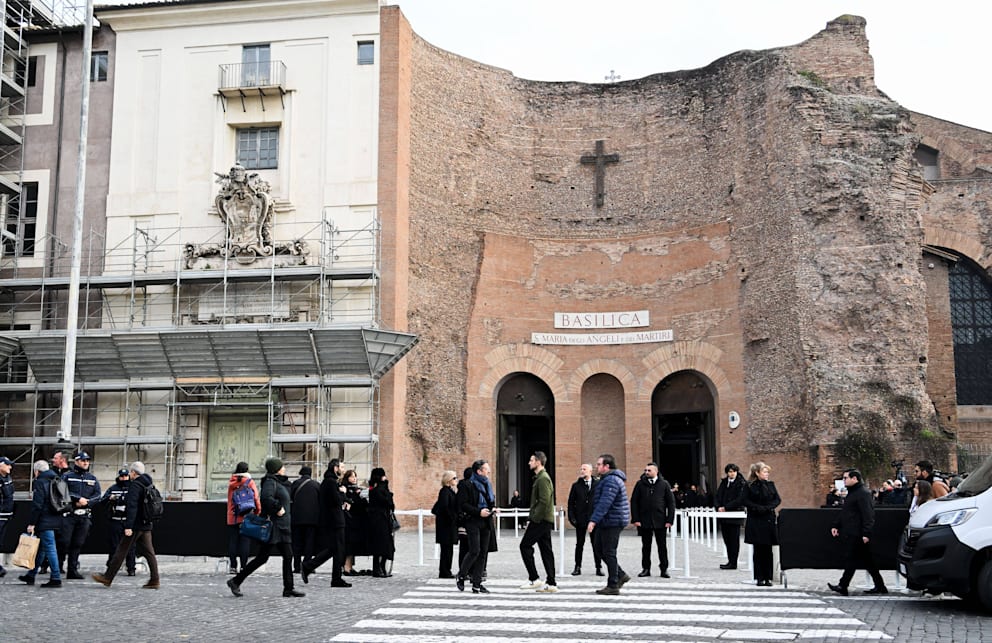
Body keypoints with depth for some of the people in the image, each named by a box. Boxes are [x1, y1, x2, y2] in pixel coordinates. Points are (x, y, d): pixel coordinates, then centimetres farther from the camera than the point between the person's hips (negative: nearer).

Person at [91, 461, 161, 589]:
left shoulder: (135, 485, -11)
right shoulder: (149, 485, 15)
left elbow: (132, 507, -20)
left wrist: (128, 526, -22)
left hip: (136, 525, -8)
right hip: (146, 524, 8)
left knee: (121, 551, 1)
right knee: (148, 552, 5)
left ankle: (107, 577, 8)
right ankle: (155, 580, 1)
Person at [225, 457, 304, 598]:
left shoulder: (280, 483, 18)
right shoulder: (270, 482, -12)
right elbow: (266, 497, -30)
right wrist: (277, 508, -22)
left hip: (282, 528, 10)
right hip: (273, 527, -10)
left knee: (288, 556, 5)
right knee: (262, 557, -6)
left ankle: (288, 589, 8)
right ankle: (235, 582, 4)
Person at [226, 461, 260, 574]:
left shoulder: (231, 482, 6)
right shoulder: (250, 482, -4)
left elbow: (230, 499, 14)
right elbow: (256, 498, -5)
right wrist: (258, 511, 6)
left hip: (232, 517, 3)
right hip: (246, 517, -3)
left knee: (232, 541, 6)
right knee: (245, 542, 0)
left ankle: (233, 566, 5)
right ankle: (243, 566, -4)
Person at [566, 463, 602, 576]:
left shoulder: (597, 485, 1)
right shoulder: (576, 485, 7)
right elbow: (571, 502, 6)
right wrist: (572, 517, -4)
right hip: (580, 519, 1)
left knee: (596, 544, 3)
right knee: (579, 544, 7)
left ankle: (599, 567, 10)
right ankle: (578, 567, 13)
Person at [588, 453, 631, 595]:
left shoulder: (611, 481, -19)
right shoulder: (607, 479, 16)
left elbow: (604, 503, -29)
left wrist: (593, 520, -33)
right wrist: (596, 520, 24)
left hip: (612, 521, -11)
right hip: (606, 521, 11)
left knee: (609, 552, -4)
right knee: (598, 547, 14)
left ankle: (613, 586, 4)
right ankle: (620, 575, 20)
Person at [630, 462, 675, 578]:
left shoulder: (664, 484, 1)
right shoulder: (640, 484, 2)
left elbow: (671, 502, 2)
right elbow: (634, 502, 2)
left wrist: (669, 520, -5)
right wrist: (635, 519, -6)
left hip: (660, 521, -1)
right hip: (644, 521, 1)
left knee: (662, 546, 5)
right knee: (646, 546, 8)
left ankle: (664, 569, 13)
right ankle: (646, 569, 16)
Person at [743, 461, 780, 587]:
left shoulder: (770, 484, 10)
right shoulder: (749, 486, 0)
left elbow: (777, 499, 6)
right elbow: (745, 501, -5)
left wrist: (769, 507, -11)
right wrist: (758, 508, -16)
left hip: (769, 520, 3)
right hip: (755, 521, -3)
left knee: (768, 550, 2)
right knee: (758, 550, -1)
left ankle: (767, 578, 7)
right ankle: (759, 578, 4)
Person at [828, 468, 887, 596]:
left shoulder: (863, 493, -14)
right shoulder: (852, 493, 19)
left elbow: (868, 515, -21)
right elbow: (844, 513, 25)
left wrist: (866, 533, -26)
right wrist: (836, 526, 19)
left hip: (856, 535, -10)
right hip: (850, 534, 10)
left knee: (851, 560, -5)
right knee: (867, 561, 12)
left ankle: (842, 586, -1)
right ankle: (880, 587, 17)